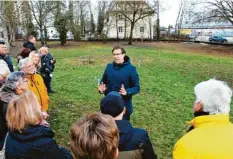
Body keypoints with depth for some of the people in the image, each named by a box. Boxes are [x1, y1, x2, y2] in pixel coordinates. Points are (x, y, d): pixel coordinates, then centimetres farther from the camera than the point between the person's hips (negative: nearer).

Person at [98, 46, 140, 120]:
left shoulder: (131, 69, -11)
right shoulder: (109, 67, 2)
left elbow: (136, 88, -10)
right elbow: (103, 82, 14)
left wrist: (127, 92, -28)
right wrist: (102, 89, -8)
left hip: (124, 106, -4)